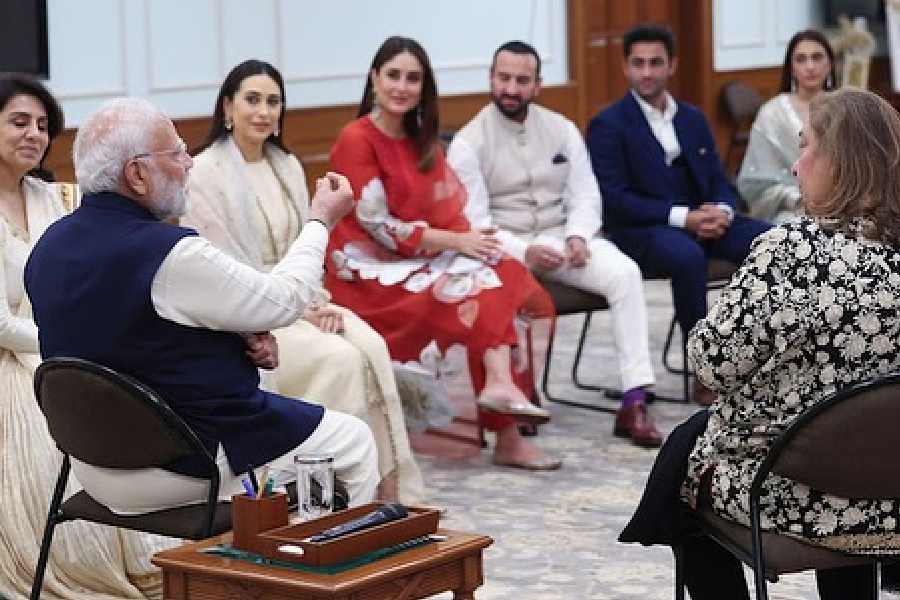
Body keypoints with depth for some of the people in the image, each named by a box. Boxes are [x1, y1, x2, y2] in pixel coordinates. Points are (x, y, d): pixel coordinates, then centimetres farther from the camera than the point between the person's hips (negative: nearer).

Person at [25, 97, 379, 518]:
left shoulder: (50, 246, -1)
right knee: (355, 443, 11)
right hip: (186, 464, -8)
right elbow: (284, 300, -13)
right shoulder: (170, 254, -27)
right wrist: (321, 221, 3)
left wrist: (242, 335, -1)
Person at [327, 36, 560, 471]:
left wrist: (469, 239, -12)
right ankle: (506, 436, -32)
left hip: (422, 258, 7)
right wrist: (456, 241, -16)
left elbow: (447, 212, 10)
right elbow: (379, 227, -15)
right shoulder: (356, 140, -11)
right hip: (370, 271, -7)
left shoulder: (422, 141, 13)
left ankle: (500, 384, -36)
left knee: (504, 278, -19)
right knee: (473, 292, -26)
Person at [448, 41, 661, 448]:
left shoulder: (561, 129, 8)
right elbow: (473, 221, -10)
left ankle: (634, 402, -29)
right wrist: (524, 252, -25)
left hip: (560, 236, 4)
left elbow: (584, 196, 7)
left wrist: (578, 237, -15)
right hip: (501, 247, -3)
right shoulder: (469, 142, -4)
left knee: (624, 272, -24)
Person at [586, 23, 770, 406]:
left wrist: (721, 212, -10)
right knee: (688, 256, -39)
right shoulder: (608, 125, -3)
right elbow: (614, 199, -12)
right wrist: (682, 216, -20)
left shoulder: (693, 119, 16)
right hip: (640, 231, -6)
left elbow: (718, 181, 15)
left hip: (701, 220, 6)